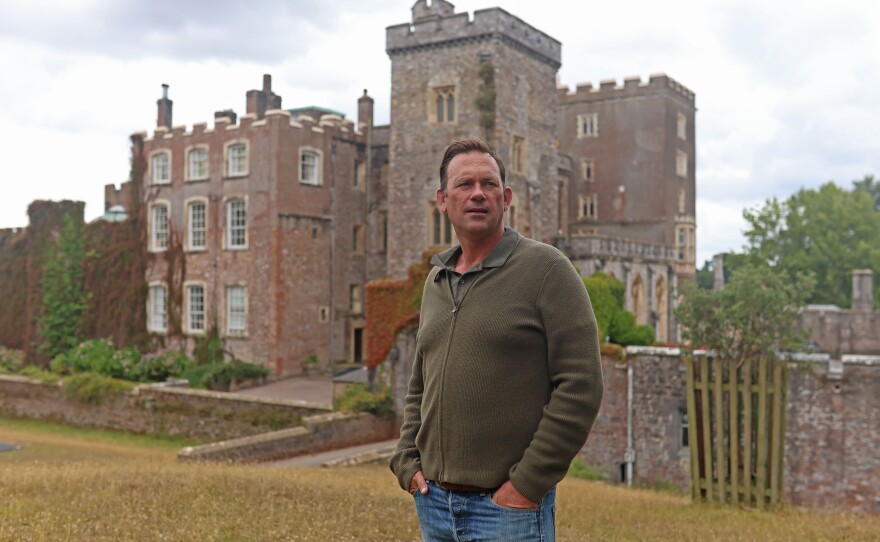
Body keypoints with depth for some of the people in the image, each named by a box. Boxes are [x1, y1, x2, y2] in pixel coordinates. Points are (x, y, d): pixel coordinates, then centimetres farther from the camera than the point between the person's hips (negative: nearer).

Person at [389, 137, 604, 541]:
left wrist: (528, 482, -14)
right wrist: (408, 463, 6)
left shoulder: (546, 268, -8)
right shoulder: (436, 280, 11)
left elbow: (581, 386, -14)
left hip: (509, 507, -6)